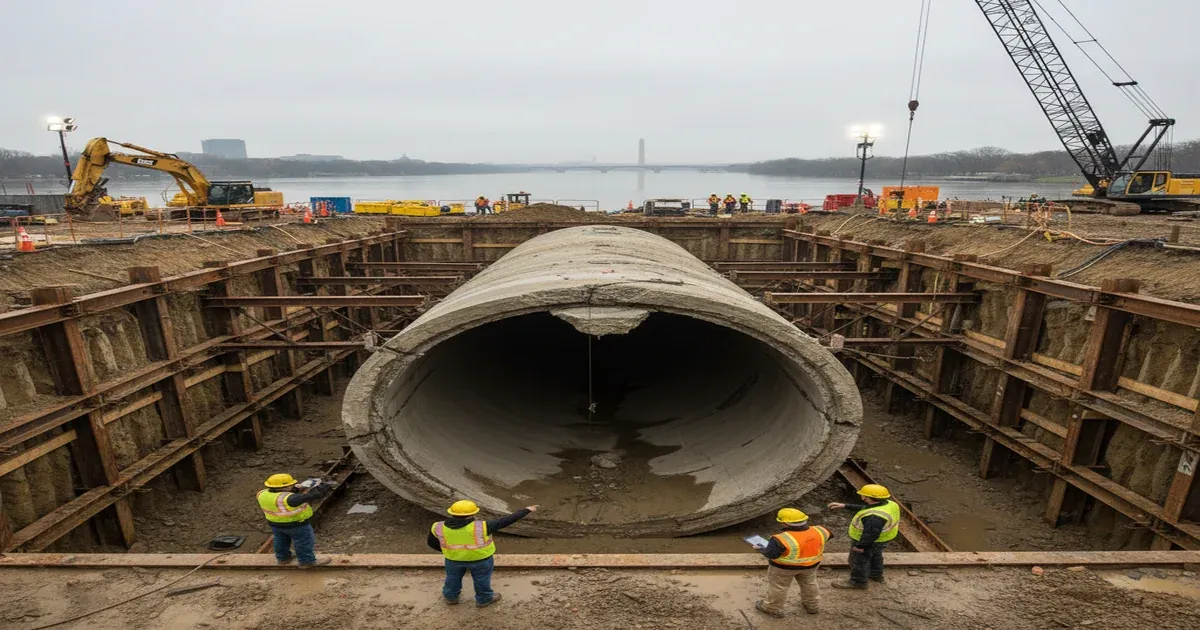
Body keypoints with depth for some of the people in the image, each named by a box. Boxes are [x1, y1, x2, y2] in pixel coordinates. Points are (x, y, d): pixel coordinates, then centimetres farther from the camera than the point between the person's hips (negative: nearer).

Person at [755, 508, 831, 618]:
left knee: (777, 586, 16)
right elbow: (827, 536, 3)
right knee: (809, 583, 28)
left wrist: (760, 549, -7)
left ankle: (773, 609, 31)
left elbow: (770, 554, -27)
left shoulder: (782, 539, -33)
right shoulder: (819, 531, -17)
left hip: (783, 567, -5)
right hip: (811, 565, 5)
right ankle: (811, 606, 46)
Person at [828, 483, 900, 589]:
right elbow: (864, 509, 3)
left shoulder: (874, 516, -39)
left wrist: (860, 546, -19)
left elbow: (871, 534, -33)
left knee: (858, 560, 12)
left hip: (867, 542, -9)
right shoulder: (888, 503, -7)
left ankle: (858, 582, 29)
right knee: (875, 556, 30)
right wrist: (845, 506, 3)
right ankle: (876, 575, 50)